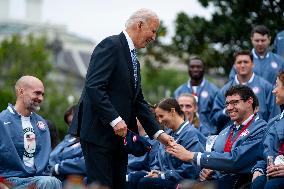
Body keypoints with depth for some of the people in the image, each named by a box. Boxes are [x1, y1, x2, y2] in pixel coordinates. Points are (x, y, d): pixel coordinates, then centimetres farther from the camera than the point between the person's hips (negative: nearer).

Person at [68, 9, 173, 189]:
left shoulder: (133, 59, 20)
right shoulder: (111, 45, -9)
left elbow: (139, 102, 20)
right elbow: (93, 87, -20)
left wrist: (158, 133, 11)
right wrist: (115, 119, -23)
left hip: (119, 135, 9)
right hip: (99, 132, -9)